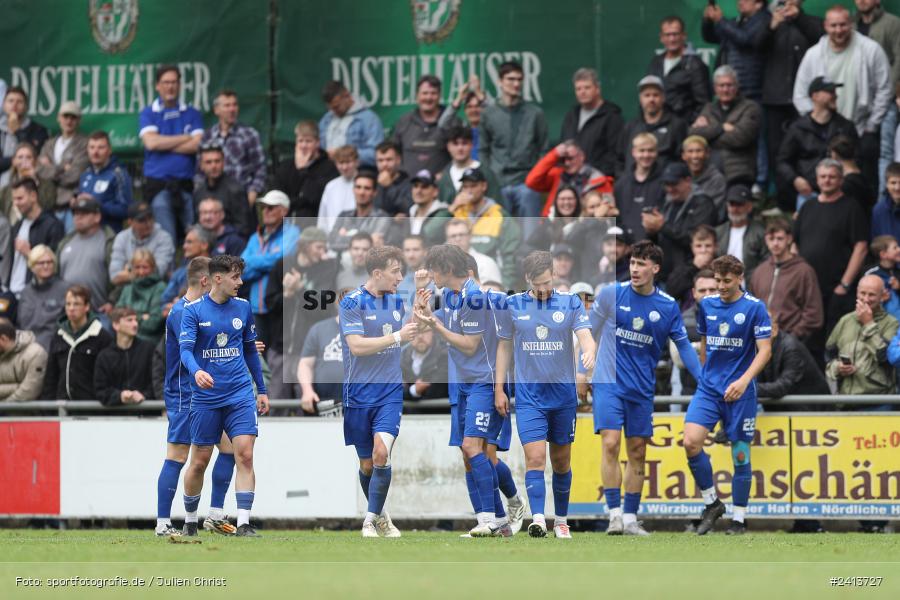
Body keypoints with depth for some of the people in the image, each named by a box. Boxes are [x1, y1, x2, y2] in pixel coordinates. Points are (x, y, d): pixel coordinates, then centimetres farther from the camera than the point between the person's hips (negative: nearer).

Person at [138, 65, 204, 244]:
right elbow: (151, 142, -9)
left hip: (185, 183, 2)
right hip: (158, 184, -2)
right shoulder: (148, 114, 7)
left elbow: (196, 145, -3)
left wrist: (164, 145, -5)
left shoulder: (192, 114, 11)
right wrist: (185, 138, -3)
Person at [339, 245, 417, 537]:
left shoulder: (396, 301, 9)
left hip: (390, 392, 3)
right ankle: (380, 515, 27)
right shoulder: (352, 303, -9)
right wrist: (398, 337, -21)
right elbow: (357, 346, -20)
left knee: (382, 453, -17)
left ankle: (371, 521, -10)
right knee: (366, 463, 6)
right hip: (359, 392, -3)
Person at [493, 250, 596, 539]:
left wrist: (589, 353, -35)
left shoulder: (571, 303, -1)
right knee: (535, 457, -15)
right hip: (528, 395, -1)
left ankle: (561, 520, 23)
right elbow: (504, 346, 10)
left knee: (561, 461, 10)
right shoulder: (512, 305, 2)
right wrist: (499, 388, 7)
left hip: (563, 394, 1)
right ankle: (538, 519, -24)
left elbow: (585, 336, -11)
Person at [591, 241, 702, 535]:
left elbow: (683, 345, 8)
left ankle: (630, 519, 15)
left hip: (642, 389, 3)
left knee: (637, 452, 6)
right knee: (611, 443, -16)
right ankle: (614, 513, -12)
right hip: (609, 381, -3)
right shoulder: (611, 294, -6)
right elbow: (589, 333, 5)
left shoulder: (668, 306, 0)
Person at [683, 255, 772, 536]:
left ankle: (739, 519, 13)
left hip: (739, 392, -4)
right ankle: (711, 503, 2)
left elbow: (765, 350, -10)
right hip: (708, 387, 4)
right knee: (691, 442, -15)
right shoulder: (706, 305, 7)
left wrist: (744, 380, -22)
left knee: (740, 454, 1)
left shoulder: (755, 308, -6)